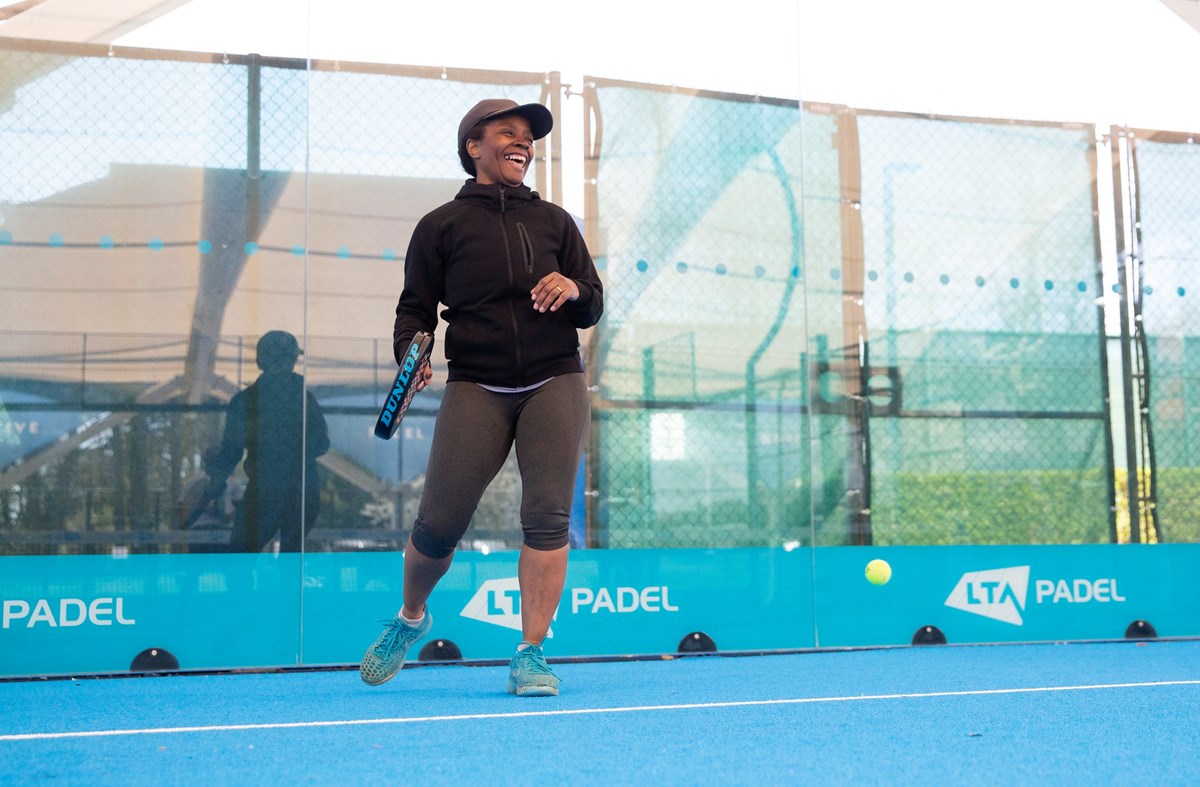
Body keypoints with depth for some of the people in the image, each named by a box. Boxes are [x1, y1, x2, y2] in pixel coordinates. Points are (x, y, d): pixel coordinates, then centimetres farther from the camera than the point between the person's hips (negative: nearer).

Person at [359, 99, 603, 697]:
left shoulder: (554, 221, 15)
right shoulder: (441, 225, 9)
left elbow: (592, 310, 15)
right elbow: (415, 308, 7)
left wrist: (575, 291, -8)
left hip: (554, 382, 2)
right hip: (476, 387, -2)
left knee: (547, 514, -11)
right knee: (439, 522, -6)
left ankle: (530, 654, -3)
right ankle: (410, 617, 24)